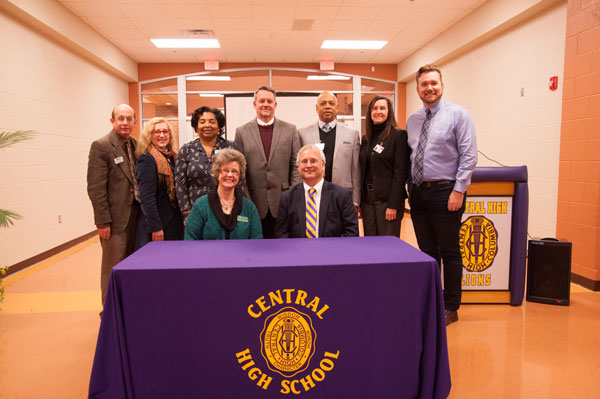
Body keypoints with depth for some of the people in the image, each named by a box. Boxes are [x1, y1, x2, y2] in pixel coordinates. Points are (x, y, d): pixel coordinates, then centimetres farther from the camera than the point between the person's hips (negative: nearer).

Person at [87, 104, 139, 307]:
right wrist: (103, 221, -16)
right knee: (113, 268, 4)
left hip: (136, 215, 6)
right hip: (116, 217, -6)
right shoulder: (101, 146, -10)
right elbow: (96, 188, -14)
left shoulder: (136, 145, 9)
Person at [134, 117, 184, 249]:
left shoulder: (172, 157, 12)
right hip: (157, 224, -8)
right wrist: (155, 227, -21)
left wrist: (182, 218, 12)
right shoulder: (146, 159, -12)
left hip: (174, 222, 8)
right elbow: (146, 198, -18)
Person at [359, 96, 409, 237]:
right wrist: (360, 201, 8)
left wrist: (393, 205, -16)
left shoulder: (398, 135, -5)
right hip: (367, 200, 6)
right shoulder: (366, 138, 14)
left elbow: (401, 172, -11)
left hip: (387, 200, -6)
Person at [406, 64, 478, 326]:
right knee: (427, 252, 13)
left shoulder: (458, 114, -4)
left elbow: (468, 156, -9)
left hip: (445, 192, -5)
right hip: (419, 193, 6)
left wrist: (458, 190, -16)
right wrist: (410, 189, 9)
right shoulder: (412, 121, 12)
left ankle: (450, 308, 16)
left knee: (449, 252, 3)